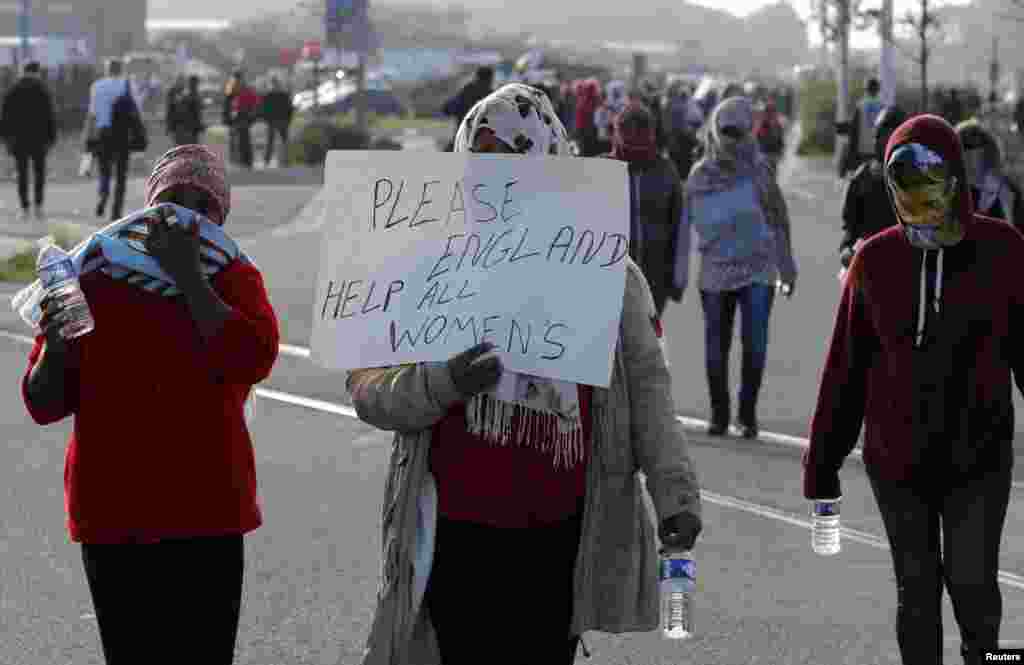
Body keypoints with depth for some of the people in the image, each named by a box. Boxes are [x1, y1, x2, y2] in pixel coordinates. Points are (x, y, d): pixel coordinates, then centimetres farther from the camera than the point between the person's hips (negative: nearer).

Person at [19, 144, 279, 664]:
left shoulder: (234, 280, 6)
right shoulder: (91, 279, 8)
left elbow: (252, 361, -15)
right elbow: (44, 405, 6)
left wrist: (187, 274, -13)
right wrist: (55, 345, -14)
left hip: (207, 520, -1)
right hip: (112, 521, 1)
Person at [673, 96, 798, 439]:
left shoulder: (758, 169, -4)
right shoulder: (700, 176, 0)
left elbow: (778, 217, 4)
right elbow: (684, 224, 3)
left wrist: (786, 267, 7)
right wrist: (679, 274, 1)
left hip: (757, 271, -2)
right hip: (715, 273, 2)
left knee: (754, 345, -9)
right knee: (716, 350, 6)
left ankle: (748, 413, 8)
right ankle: (719, 414, 22)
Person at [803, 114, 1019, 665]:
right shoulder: (875, 260, -3)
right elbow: (845, 369, 3)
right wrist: (822, 464, 4)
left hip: (978, 455, -2)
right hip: (896, 459, 2)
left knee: (971, 581, -7)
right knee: (916, 591, 8)